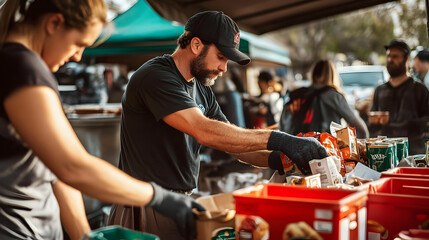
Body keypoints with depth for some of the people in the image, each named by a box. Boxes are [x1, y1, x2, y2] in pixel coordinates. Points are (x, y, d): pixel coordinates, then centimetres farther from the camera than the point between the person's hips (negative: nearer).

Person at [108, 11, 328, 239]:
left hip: (184, 202, 8)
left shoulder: (202, 91, 13)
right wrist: (276, 139, -27)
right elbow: (203, 131, -27)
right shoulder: (155, 76, -16)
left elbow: (235, 142, 11)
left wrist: (277, 159, -7)